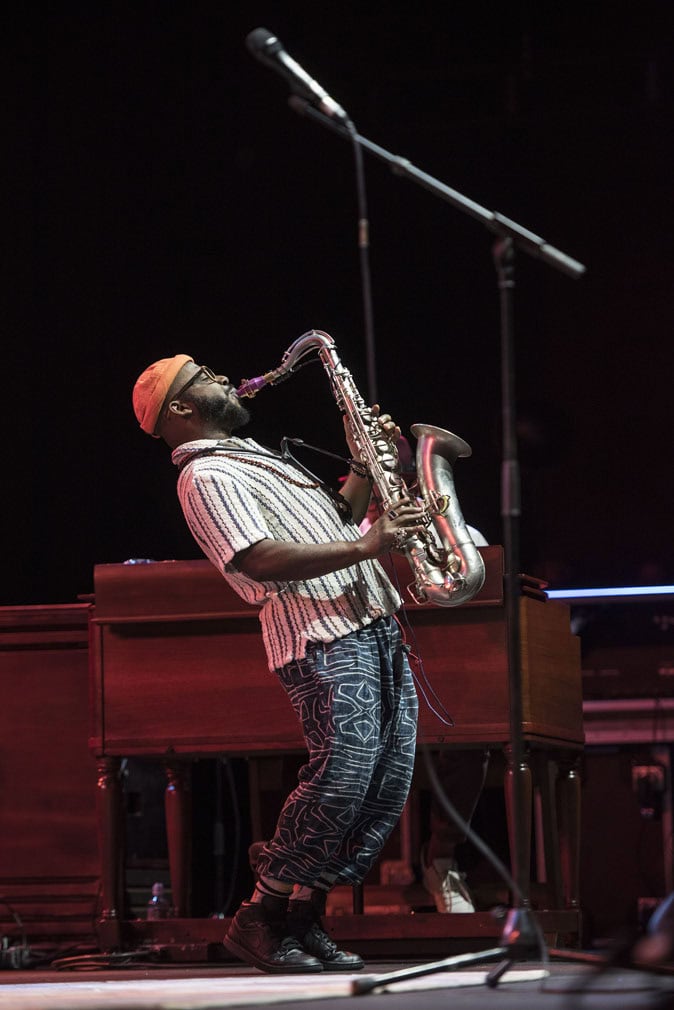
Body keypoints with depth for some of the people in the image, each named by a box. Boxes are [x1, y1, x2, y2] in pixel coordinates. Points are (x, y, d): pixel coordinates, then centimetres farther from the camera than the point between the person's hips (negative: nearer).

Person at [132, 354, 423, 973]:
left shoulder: (255, 458, 28)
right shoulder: (205, 476, -4)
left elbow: (335, 519, 32)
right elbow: (260, 559, -18)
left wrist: (365, 465, 17)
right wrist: (366, 547, -19)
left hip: (374, 627, 10)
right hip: (323, 639, -10)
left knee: (390, 784, 2)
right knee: (342, 775, -21)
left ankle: (303, 921, 6)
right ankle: (258, 922, -9)